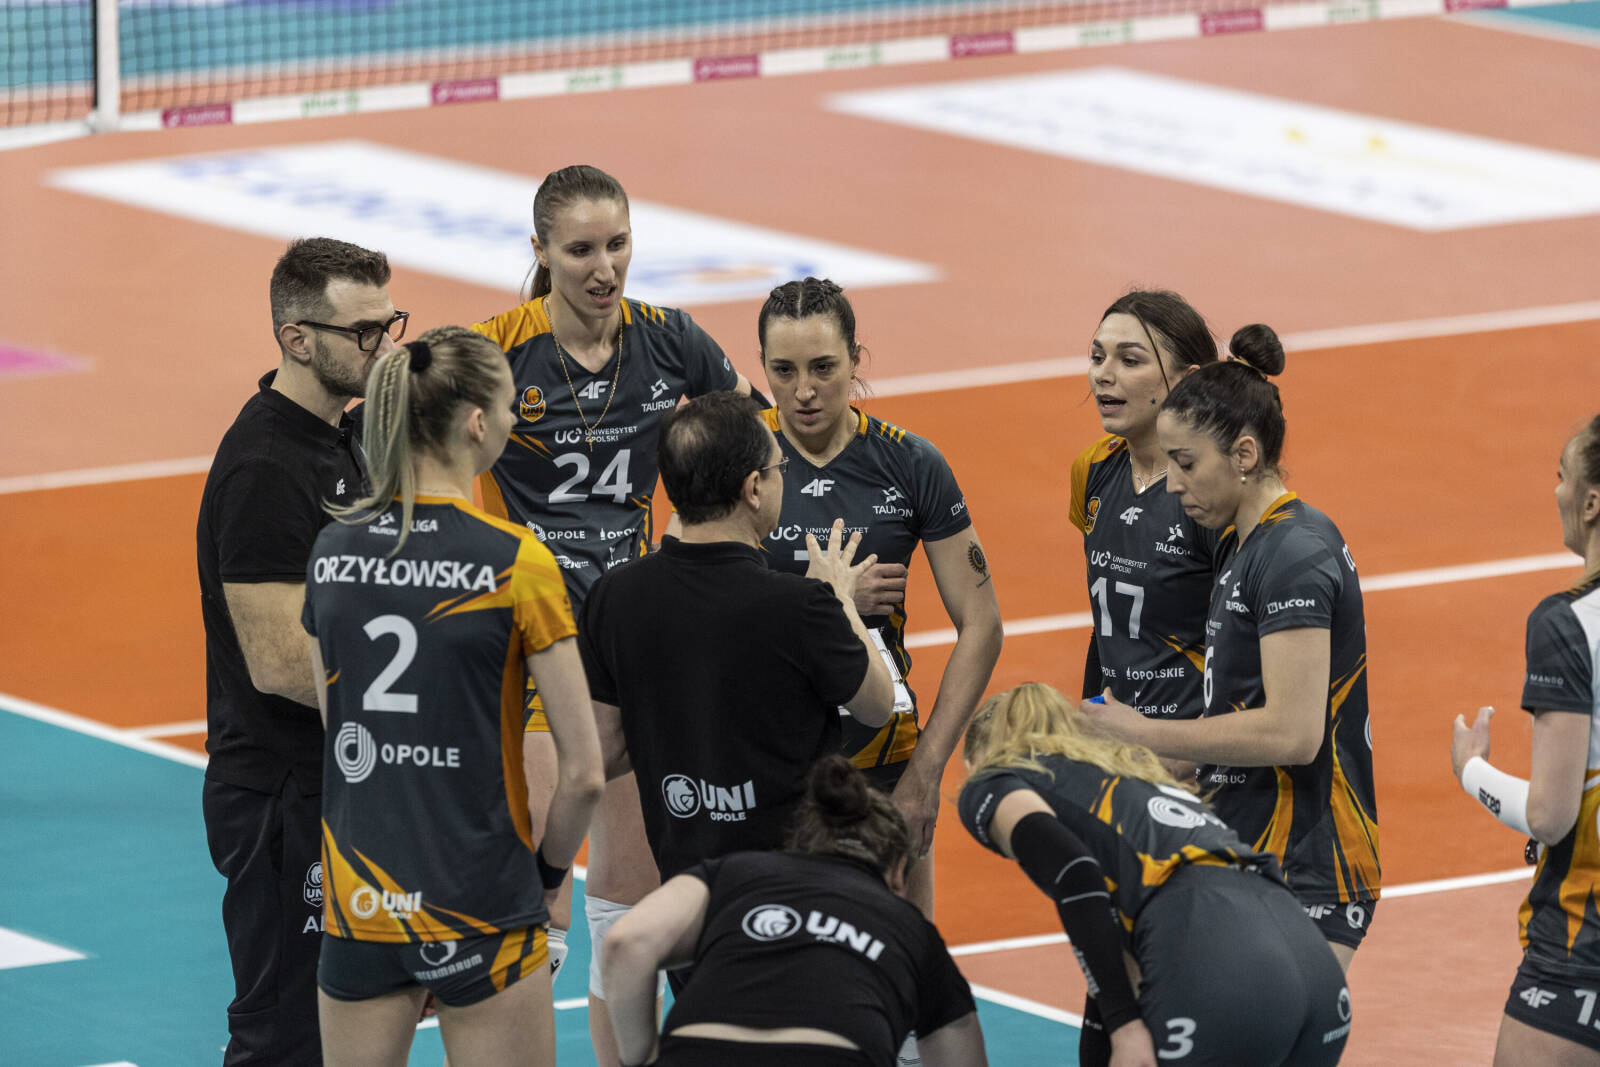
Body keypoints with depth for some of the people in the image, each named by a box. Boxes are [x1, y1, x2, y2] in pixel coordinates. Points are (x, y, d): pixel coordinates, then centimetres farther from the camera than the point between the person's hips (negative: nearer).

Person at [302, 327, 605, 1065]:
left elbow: (336, 727, 11)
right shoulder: (517, 565, -12)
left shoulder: (332, 552, 3)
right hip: (480, 914, -4)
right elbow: (583, 773, -10)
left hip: (357, 904, 4)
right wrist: (545, 871, 6)